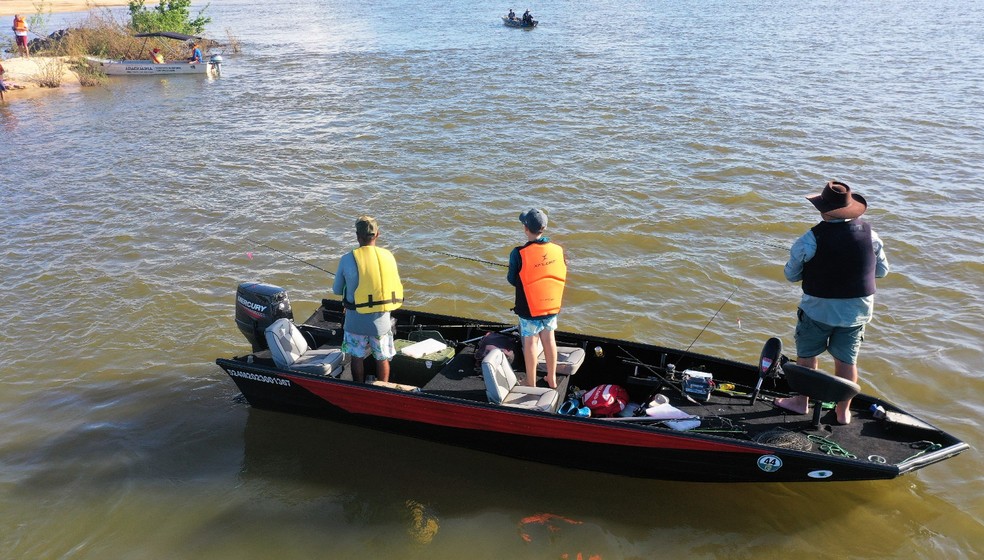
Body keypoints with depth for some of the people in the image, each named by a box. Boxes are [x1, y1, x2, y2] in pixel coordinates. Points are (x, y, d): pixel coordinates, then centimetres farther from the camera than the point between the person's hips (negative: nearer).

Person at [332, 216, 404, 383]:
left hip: (356, 320, -1)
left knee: (357, 357, 18)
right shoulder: (388, 256, -7)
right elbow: (396, 286, 5)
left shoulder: (347, 259, -12)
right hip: (381, 319, 1)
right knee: (382, 358, 18)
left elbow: (336, 290, 0)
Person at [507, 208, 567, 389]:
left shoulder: (519, 253, -20)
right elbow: (562, 277, 4)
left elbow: (512, 280, -9)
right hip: (552, 305, 4)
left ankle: (531, 385, 19)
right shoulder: (558, 250, -8)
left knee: (530, 342, 9)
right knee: (548, 338, 19)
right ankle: (552, 380, 32)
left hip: (529, 308, -4)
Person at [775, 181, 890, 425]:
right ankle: (843, 411, 24)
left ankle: (801, 401, 30)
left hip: (819, 309, -3)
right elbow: (882, 270, 5)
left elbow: (791, 274, -9)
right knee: (847, 359, 14)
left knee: (807, 355, 16)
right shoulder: (869, 233, -6)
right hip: (858, 309, 4)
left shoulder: (811, 239, -19)